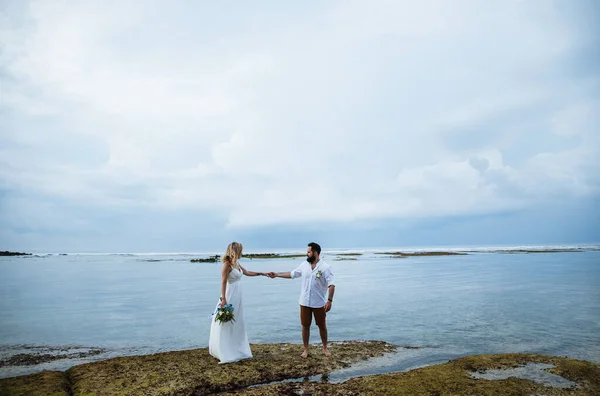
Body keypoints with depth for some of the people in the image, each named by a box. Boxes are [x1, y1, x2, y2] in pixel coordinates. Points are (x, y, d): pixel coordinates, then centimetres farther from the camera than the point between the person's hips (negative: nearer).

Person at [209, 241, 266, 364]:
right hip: (230, 296, -9)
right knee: (226, 324, -3)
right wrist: (223, 299, -22)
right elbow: (223, 282, -18)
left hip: (237, 296, 9)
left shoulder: (236, 263, 10)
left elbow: (247, 273, 23)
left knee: (237, 324, 14)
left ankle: (237, 351, 24)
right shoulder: (227, 264, -14)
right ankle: (224, 353, 4)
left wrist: (263, 273, 25)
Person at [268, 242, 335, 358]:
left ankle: (325, 348, 29)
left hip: (319, 303, -4)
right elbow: (292, 274, 13)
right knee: (305, 326, 10)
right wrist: (277, 274, 10)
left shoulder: (325, 267, -14)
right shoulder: (304, 265, 2)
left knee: (322, 326, 11)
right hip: (305, 302, 4)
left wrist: (329, 300, -26)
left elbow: (331, 285, -18)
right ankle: (306, 349, 23)